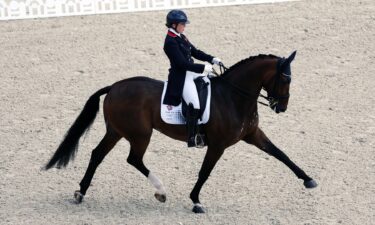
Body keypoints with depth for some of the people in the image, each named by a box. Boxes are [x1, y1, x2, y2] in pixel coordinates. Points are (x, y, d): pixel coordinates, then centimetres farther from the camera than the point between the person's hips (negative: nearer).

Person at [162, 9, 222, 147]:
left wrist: (212, 59, 3)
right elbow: (182, 63, -23)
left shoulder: (181, 37, 11)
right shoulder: (170, 42, -18)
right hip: (181, 78, -10)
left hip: (191, 73, 10)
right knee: (194, 105, -18)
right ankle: (192, 139, -14)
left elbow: (195, 52, 16)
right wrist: (203, 68, -23)